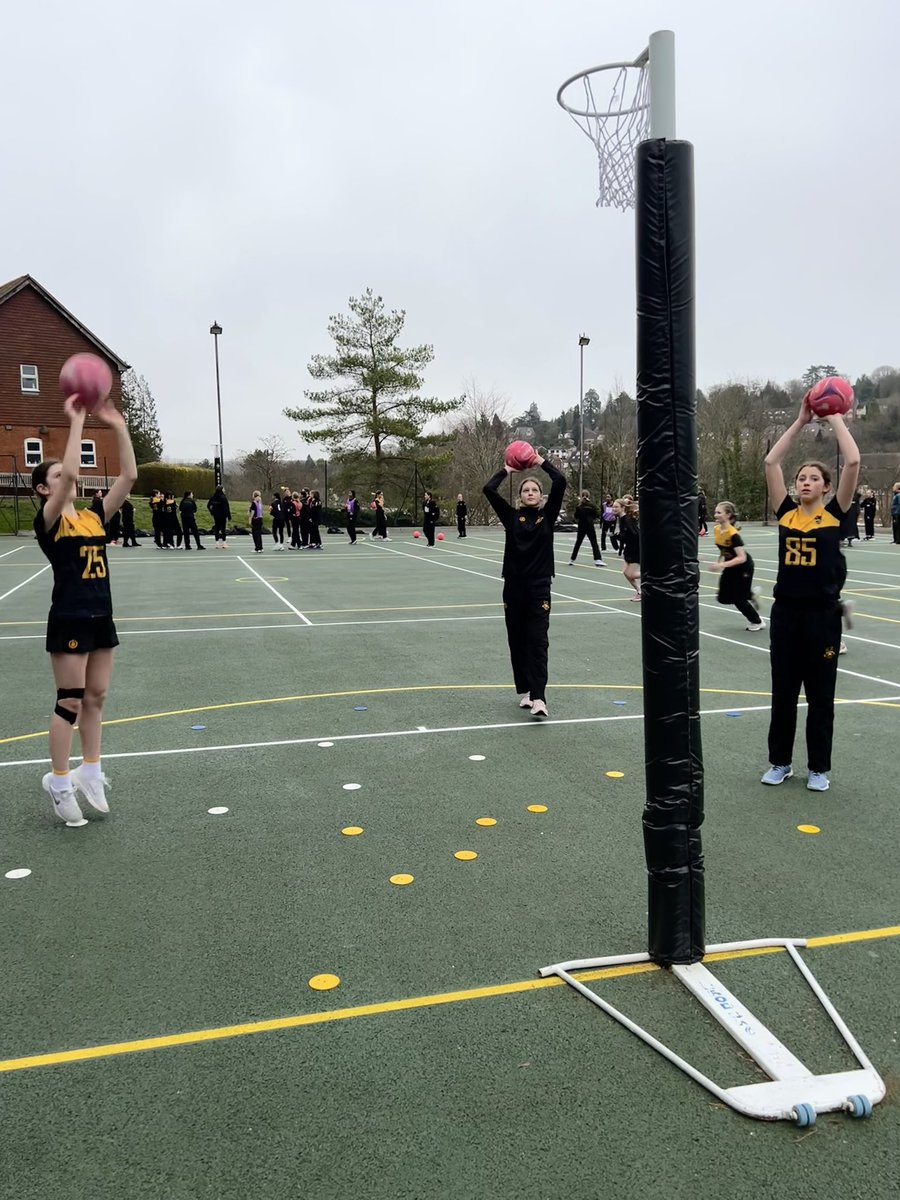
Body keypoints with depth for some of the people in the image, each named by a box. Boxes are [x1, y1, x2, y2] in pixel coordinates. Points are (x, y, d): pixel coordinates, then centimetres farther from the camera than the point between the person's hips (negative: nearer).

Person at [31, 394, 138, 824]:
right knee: (70, 703, 1)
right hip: (69, 621, -6)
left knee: (95, 698, 14)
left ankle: (89, 773, 27)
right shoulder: (48, 521, -9)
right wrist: (76, 422, -22)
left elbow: (129, 476, 1)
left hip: (101, 618, 7)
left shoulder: (93, 517, 8)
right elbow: (71, 471, -27)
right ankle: (59, 781, 16)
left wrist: (119, 427, -4)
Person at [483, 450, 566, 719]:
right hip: (513, 585, 1)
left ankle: (538, 698, -12)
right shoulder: (511, 515, 4)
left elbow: (560, 482, -6)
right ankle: (524, 691, 24)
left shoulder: (547, 515, 4)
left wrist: (541, 462, 4)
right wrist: (506, 469, 7)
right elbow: (489, 489, -7)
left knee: (538, 641, -7)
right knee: (517, 641, 10)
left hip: (539, 586, -1)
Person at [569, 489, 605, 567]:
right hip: (590, 526, -3)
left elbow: (576, 517, 3)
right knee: (594, 542, 1)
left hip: (581, 526, 3)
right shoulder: (591, 505, -7)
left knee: (578, 542, 13)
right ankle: (597, 559, -7)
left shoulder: (578, 505, -3)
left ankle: (572, 560, 15)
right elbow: (597, 515, -2)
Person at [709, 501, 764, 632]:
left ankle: (758, 622, 20)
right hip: (731, 567, 7)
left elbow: (742, 558, -33)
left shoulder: (733, 534, -31)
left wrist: (722, 565, -37)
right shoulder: (716, 529, -8)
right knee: (723, 598, 5)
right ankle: (749, 594, 28)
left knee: (738, 599, -2)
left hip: (743, 567, -7)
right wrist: (718, 562, 2)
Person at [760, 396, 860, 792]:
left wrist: (834, 418, -4)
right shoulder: (786, 512, 5)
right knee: (782, 691, 12)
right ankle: (780, 761, 25)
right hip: (785, 613, 3)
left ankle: (819, 768, 21)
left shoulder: (835, 514, -2)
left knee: (820, 694, 8)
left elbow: (853, 462, -12)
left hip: (822, 615, -2)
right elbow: (771, 462, 0)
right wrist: (801, 421, 3)